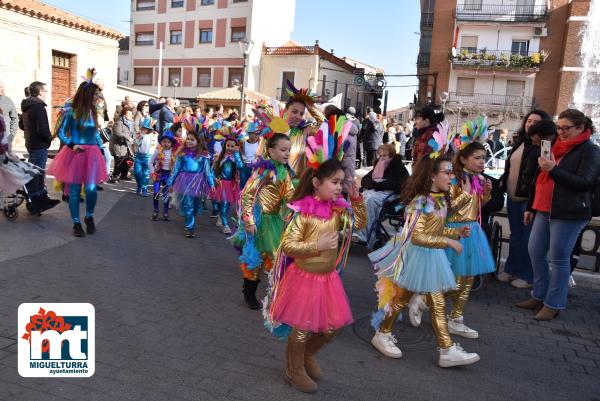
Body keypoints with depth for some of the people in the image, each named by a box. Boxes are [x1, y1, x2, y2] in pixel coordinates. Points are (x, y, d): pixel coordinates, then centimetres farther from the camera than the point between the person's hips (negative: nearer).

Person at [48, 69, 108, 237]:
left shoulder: (93, 112, 7)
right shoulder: (71, 111, -5)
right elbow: (61, 132, 0)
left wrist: (102, 150, 14)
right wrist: (71, 145, -15)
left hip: (92, 154, 3)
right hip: (75, 153, -3)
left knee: (91, 189, -9)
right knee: (74, 191, 3)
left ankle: (89, 217, 16)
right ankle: (76, 223, 16)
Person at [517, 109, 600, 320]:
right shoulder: (557, 147, 15)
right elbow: (540, 179, 19)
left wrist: (553, 169, -24)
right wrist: (531, 207, 19)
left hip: (569, 215, -7)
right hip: (544, 211, 7)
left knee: (558, 259, -1)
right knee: (535, 252, 8)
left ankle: (553, 305, 12)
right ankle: (539, 296, 23)